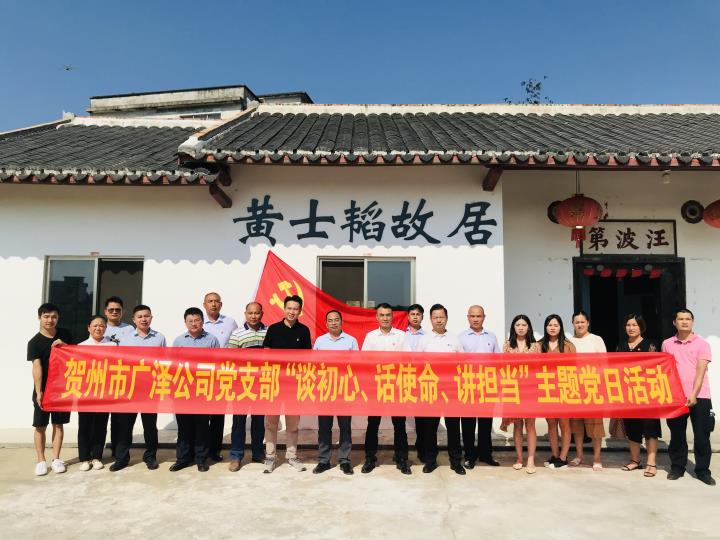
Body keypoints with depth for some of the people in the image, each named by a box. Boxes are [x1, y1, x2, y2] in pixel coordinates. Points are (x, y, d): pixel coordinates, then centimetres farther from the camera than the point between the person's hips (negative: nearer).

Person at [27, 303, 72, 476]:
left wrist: (64, 345, -11)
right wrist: (38, 392, -24)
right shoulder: (35, 342, -8)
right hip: (43, 389, -2)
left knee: (58, 424, 9)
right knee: (40, 426, 4)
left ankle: (56, 459, 18)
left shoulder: (65, 334, 2)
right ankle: (41, 461, 15)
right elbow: (37, 367, -17)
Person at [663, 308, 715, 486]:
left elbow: (701, 371, -9)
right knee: (677, 435, 9)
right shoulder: (667, 344, 6)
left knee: (701, 436, 2)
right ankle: (677, 467, 21)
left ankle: (703, 470, 15)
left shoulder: (702, 344, -1)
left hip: (699, 396, -2)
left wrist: (693, 394, -18)